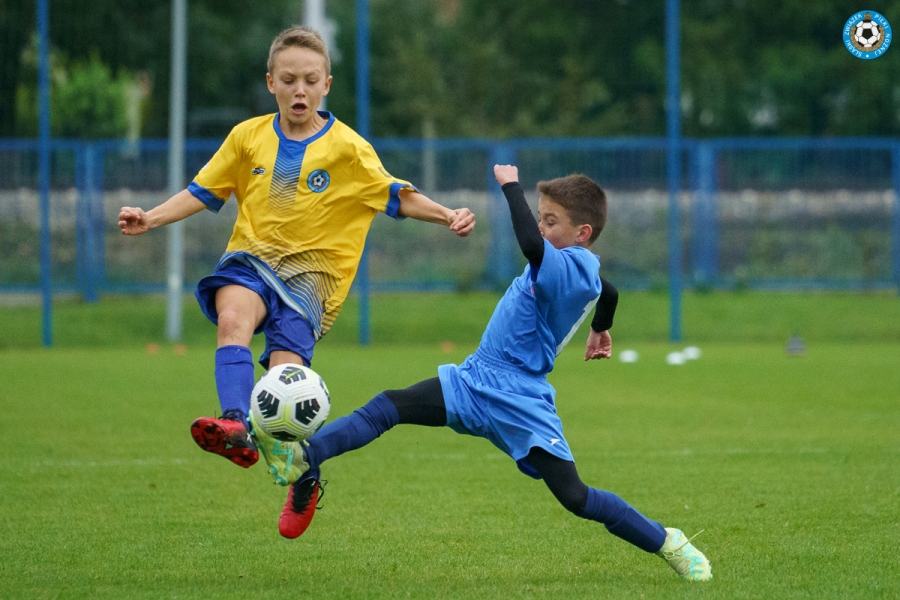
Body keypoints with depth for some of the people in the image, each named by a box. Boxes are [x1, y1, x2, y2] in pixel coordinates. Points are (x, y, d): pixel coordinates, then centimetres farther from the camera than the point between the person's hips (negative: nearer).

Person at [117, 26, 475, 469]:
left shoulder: (348, 148, 1)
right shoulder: (248, 137, 8)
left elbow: (394, 196, 1)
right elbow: (203, 193, 14)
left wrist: (446, 215, -14)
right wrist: (150, 219, 3)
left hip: (310, 272, -1)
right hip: (252, 259, 1)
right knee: (232, 317, -33)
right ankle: (237, 429, -49)